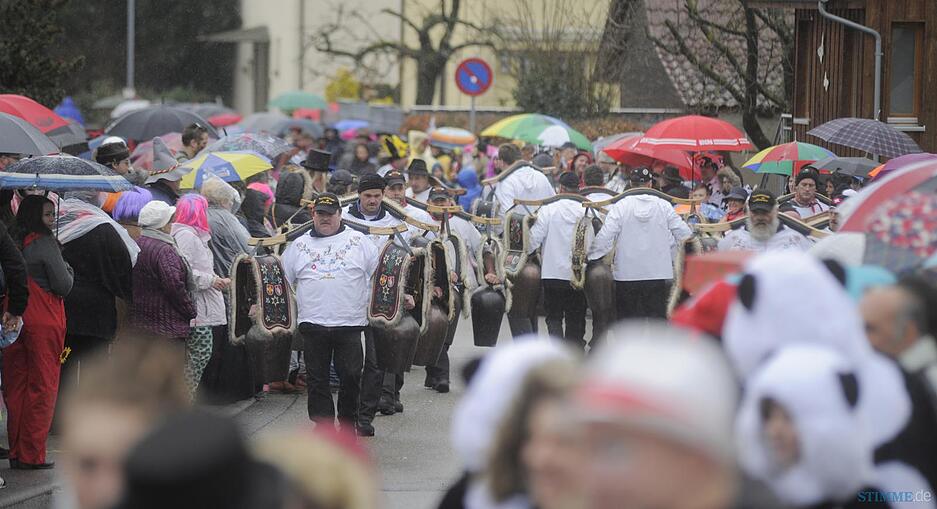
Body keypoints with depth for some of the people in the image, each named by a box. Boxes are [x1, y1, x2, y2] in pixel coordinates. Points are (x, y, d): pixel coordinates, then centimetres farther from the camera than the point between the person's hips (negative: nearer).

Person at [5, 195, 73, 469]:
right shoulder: (45, 244, -11)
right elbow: (63, 286, -10)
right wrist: (68, 269, 7)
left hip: (14, 321, 6)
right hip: (44, 323, -6)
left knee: (15, 388, 10)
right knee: (42, 388, 0)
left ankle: (16, 454, 12)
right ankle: (32, 454, -1)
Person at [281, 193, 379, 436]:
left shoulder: (359, 241, 8)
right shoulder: (299, 245, 12)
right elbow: (283, 280, 17)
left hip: (350, 322, -1)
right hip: (312, 322, 1)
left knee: (351, 376, 0)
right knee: (317, 378, 2)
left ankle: (349, 421, 17)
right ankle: (323, 425, 8)